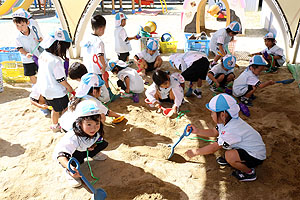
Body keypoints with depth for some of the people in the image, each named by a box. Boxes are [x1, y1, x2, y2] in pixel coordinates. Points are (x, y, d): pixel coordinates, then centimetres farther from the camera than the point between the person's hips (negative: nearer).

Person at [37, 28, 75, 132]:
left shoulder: (43, 54, -3)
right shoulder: (56, 61, -30)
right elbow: (61, 80, -23)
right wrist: (71, 89, -7)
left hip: (44, 89, 8)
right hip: (57, 92, -8)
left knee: (55, 109, 27)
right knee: (65, 109, 14)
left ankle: (55, 126, 44)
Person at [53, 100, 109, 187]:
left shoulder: (97, 131, -25)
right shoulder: (72, 138, -45)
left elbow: (99, 139, 1)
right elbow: (60, 154, -54)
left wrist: (93, 145, -19)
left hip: (83, 149, 6)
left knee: (104, 143, -11)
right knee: (77, 156, -40)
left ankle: (92, 154, 20)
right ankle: (69, 173, -8)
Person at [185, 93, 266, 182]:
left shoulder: (231, 130, -33)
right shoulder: (226, 120, -8)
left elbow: (213, 148, -25)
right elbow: (214, 132, 9)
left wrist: (195, 152, -15)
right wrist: (197, 131, -3)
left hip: (256, 156, -8)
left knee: (229, 155, -31)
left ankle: (249, 172, -4)